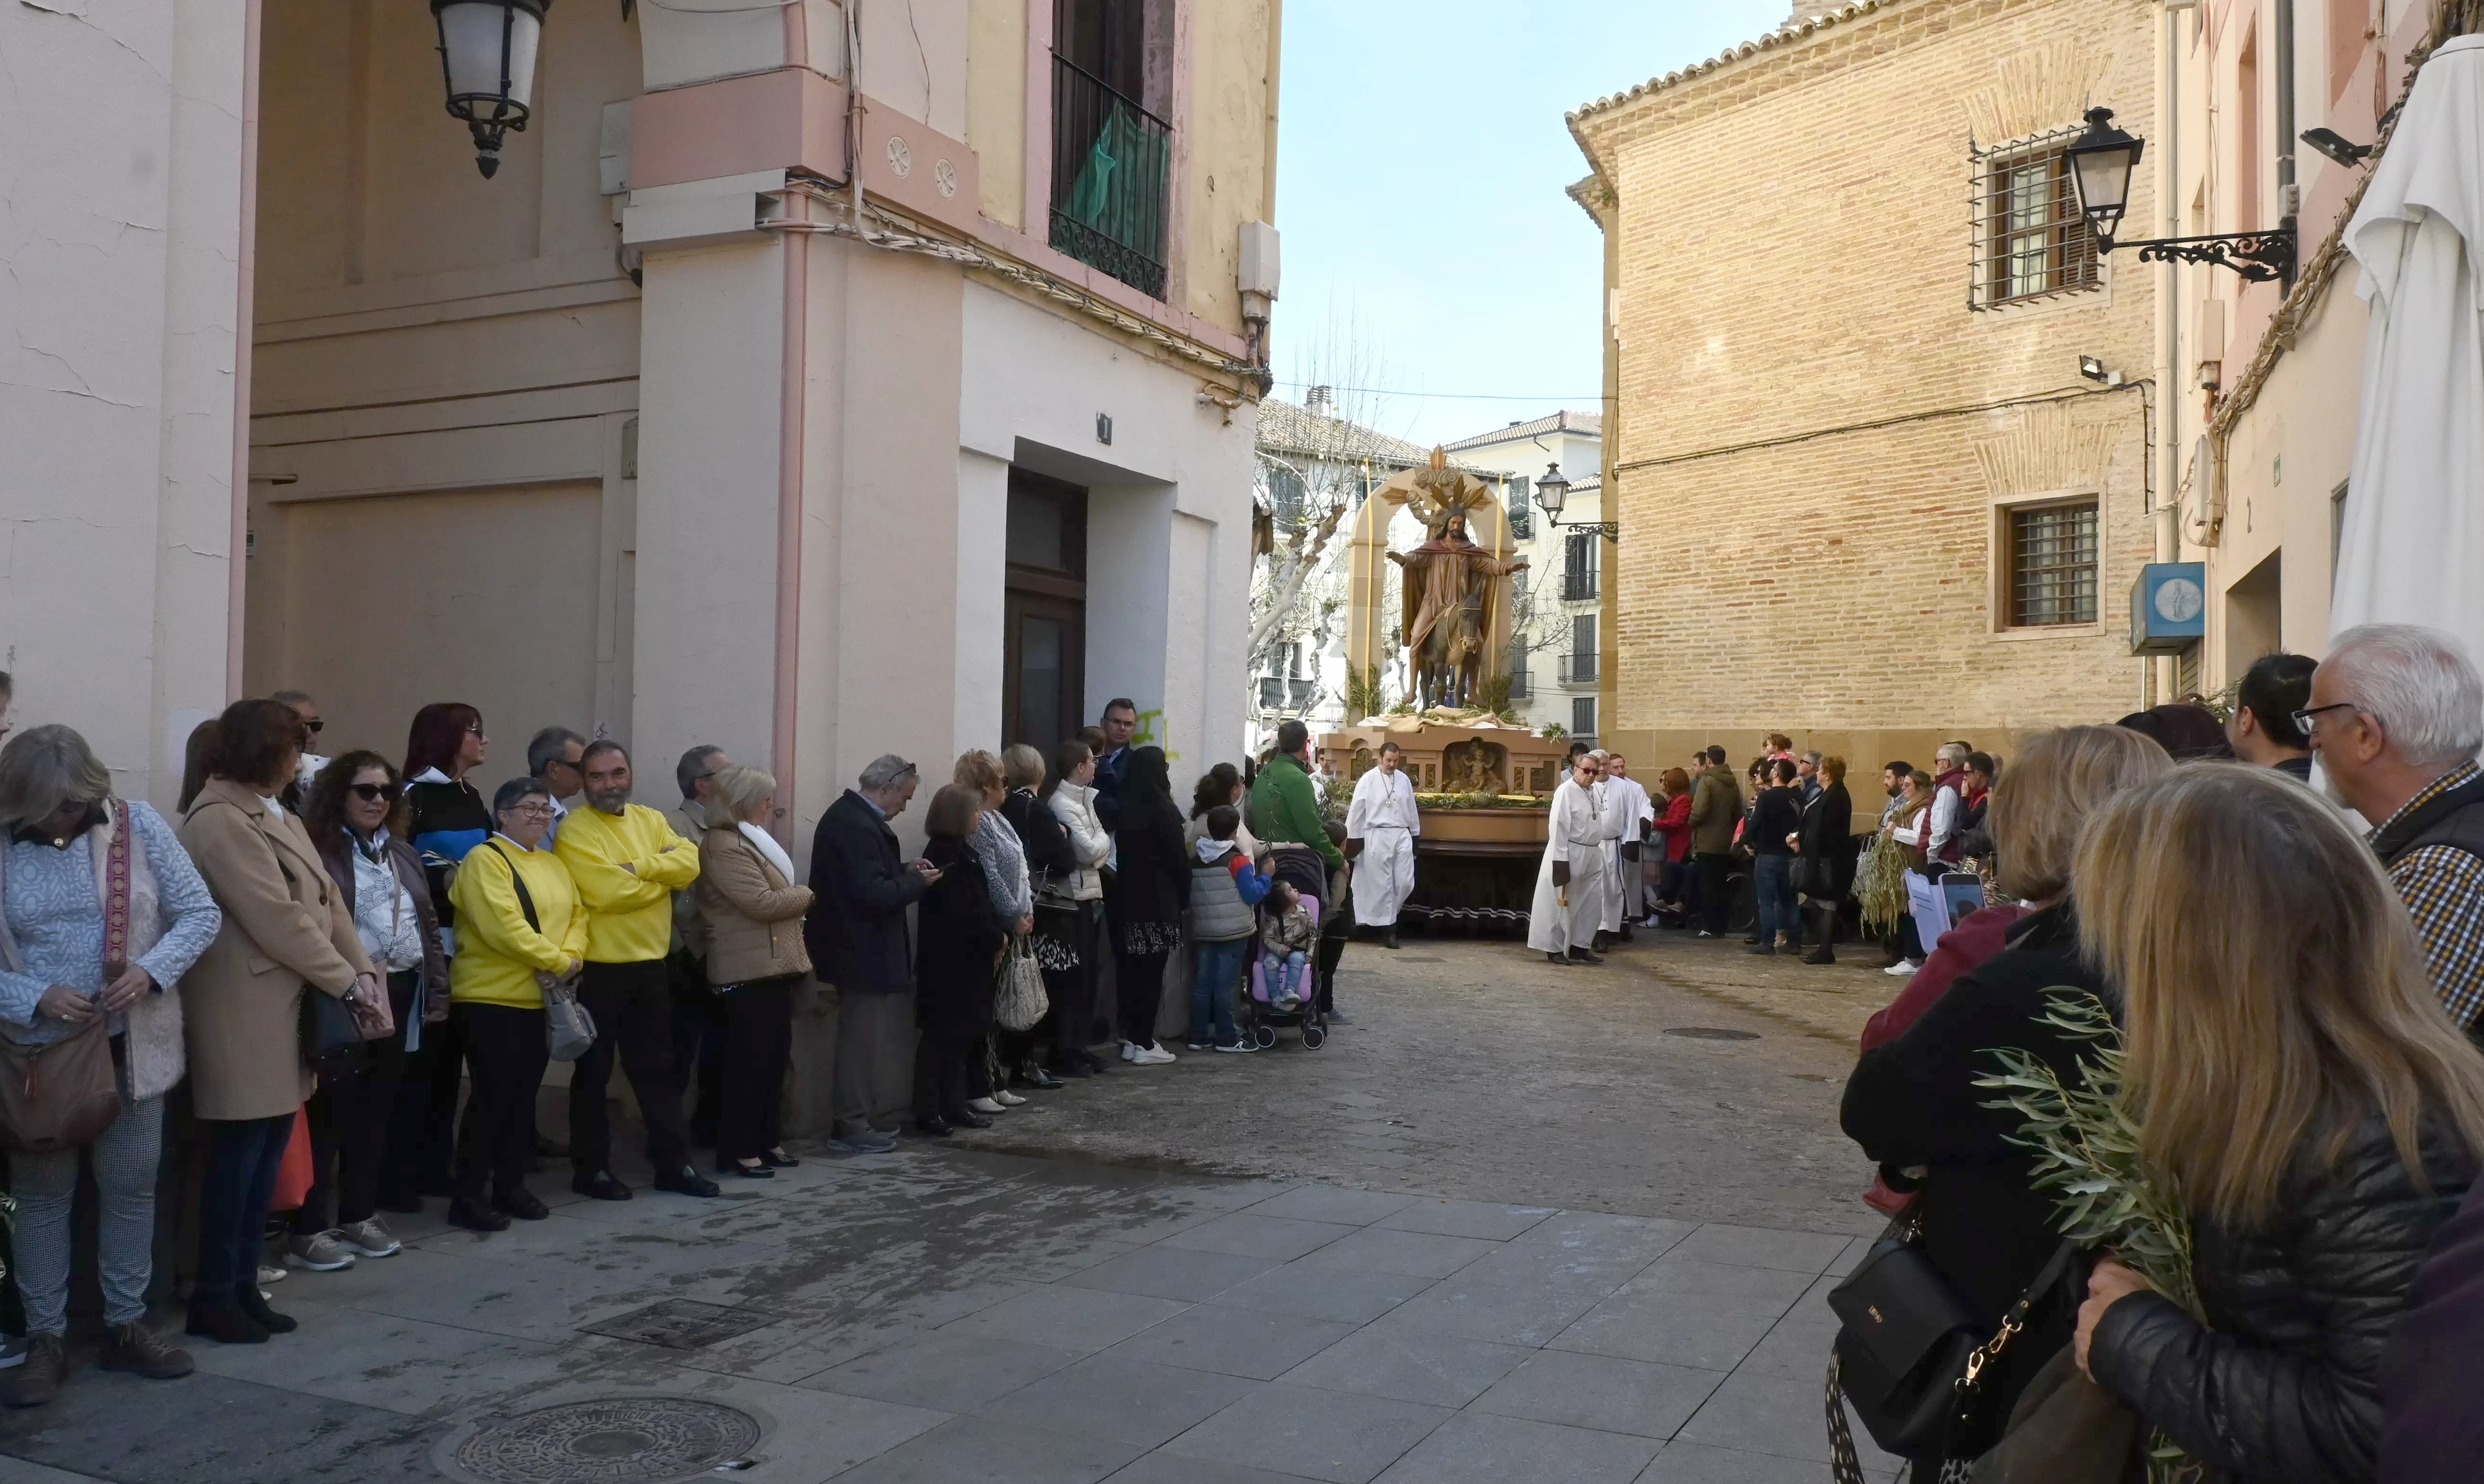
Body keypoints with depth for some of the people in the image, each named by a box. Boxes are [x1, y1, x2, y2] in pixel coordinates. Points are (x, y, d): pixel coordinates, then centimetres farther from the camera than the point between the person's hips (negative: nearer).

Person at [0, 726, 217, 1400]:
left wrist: (151, 971, -19)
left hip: (132, 1043, 1)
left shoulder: (138, 825, -6)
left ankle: (127, 1325, 25)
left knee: (131, 1186, 11)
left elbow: (201, 913, -4)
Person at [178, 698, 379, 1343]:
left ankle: (244, 1285, 20)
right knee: (238, 1156, -1)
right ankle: (213, 1297, 10)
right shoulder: (219, 822, -15)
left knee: (267, 1155, 12)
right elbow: (277, 919, -19)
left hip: (288, 1009, 9)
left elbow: (327, 899, 11)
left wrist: (364, 971, -1)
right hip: (246, 1013, -9)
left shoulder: (277, 815, 15)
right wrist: (347, 982, -13)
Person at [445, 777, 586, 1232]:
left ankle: (510, 1187, 21)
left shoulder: (555, 865, 16)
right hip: (492, 998, -7)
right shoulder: (484, 860, -10)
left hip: (543, 1000, 7)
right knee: (492, 1097, -7)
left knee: (523, 1097, 12)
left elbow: (578, 916, 10)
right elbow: (503, 925, -21)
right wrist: (557, 961, -17)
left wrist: (572, 956, -11)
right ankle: (469, 1197, 0)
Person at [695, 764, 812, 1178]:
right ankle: (738, 1150, 1)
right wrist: (804, 895, -6)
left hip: (772, 966, 10)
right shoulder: (723, 845, -15)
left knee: (775, 1058, 12)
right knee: (750, 1061, -6)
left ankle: (765, 1141, 20)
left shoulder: (750, 840, 18)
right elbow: (761, 902, -21)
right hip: (749, 971, -10)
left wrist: (793, 898, 2)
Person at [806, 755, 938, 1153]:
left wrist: (904, 870, 9)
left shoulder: (849, 814, 10)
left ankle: (866, 1116, 27)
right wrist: (917, 881, -14)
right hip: (863, 952, -11)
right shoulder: (857, 826, -23)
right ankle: (852, 1127, 8)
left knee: (869, 1036, 18)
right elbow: (874, 895, -28)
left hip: (859, 947, 11)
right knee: (864, 1039, -1)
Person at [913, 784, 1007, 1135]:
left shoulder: (961, 853, 14)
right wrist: (997, 937, -11)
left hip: (967, 961, 10)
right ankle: (928, 1111, 2)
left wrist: (1000, 932, 0)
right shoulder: (945, 856, -16)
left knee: (961, 1035, 13)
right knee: (941, 1035, -4)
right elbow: (962, 912, -21)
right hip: (949, 962, -9)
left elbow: (981, 903, 14)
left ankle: (954, 1106, 19)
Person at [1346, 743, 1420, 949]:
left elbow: (1412, 809, 14)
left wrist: (1416, 835, 15)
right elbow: (1356, 811, -3)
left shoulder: (1404, 780, 8)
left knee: (1405, 882, 0)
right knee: (1382, 884, 0)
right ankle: (1388, 928, 6)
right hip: (1377, 836, -4)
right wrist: (1353, 840, -3)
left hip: (1402, 835, 4)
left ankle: (1386, 918, 20)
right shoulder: (1368, 780, -5)